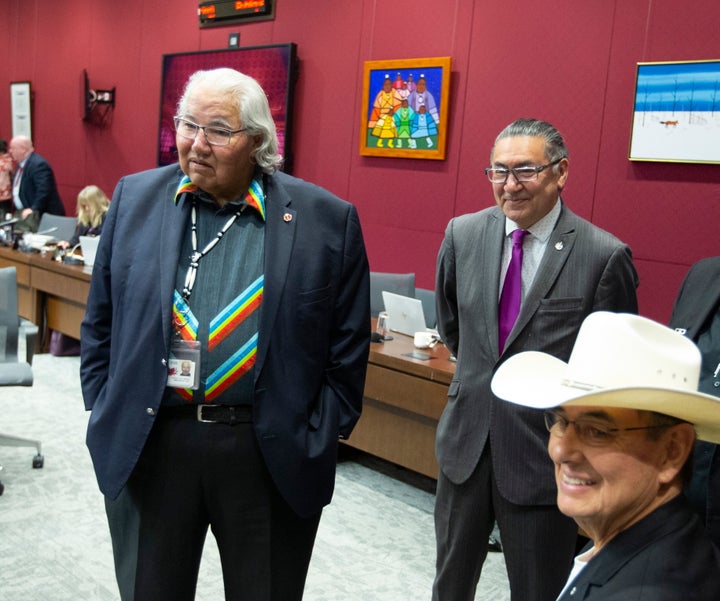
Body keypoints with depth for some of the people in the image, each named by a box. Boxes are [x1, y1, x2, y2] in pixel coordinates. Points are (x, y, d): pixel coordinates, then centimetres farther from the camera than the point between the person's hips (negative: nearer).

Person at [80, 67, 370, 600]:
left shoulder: (326, 220, -5)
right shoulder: (135, 199, 3)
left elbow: (348, 348, 0)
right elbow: (101, 323, 10)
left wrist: (320, 441, -2)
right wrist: (103, 414, 6)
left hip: (272, 457, -1)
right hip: (144, 447, 2)